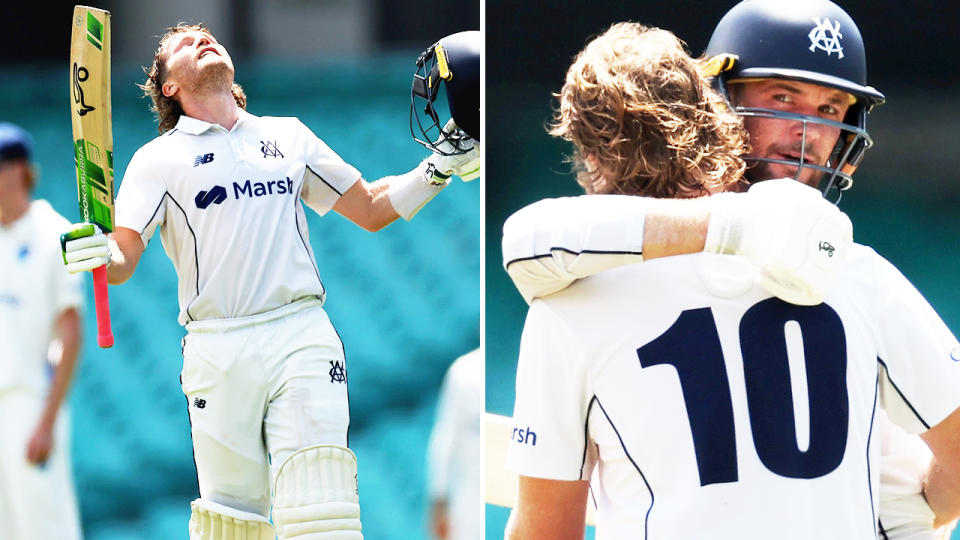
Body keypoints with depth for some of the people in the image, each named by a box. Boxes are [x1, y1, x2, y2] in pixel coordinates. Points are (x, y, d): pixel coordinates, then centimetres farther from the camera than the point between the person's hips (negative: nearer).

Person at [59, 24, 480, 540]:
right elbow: (123, 258, -1)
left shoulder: (288, 135, 19)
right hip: (217, 351, -1)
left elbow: (372, 209, 24)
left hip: (302, 337, 1)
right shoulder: (159, 159, 10)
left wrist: (439, 167, 10)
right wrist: (95, 255, -24)